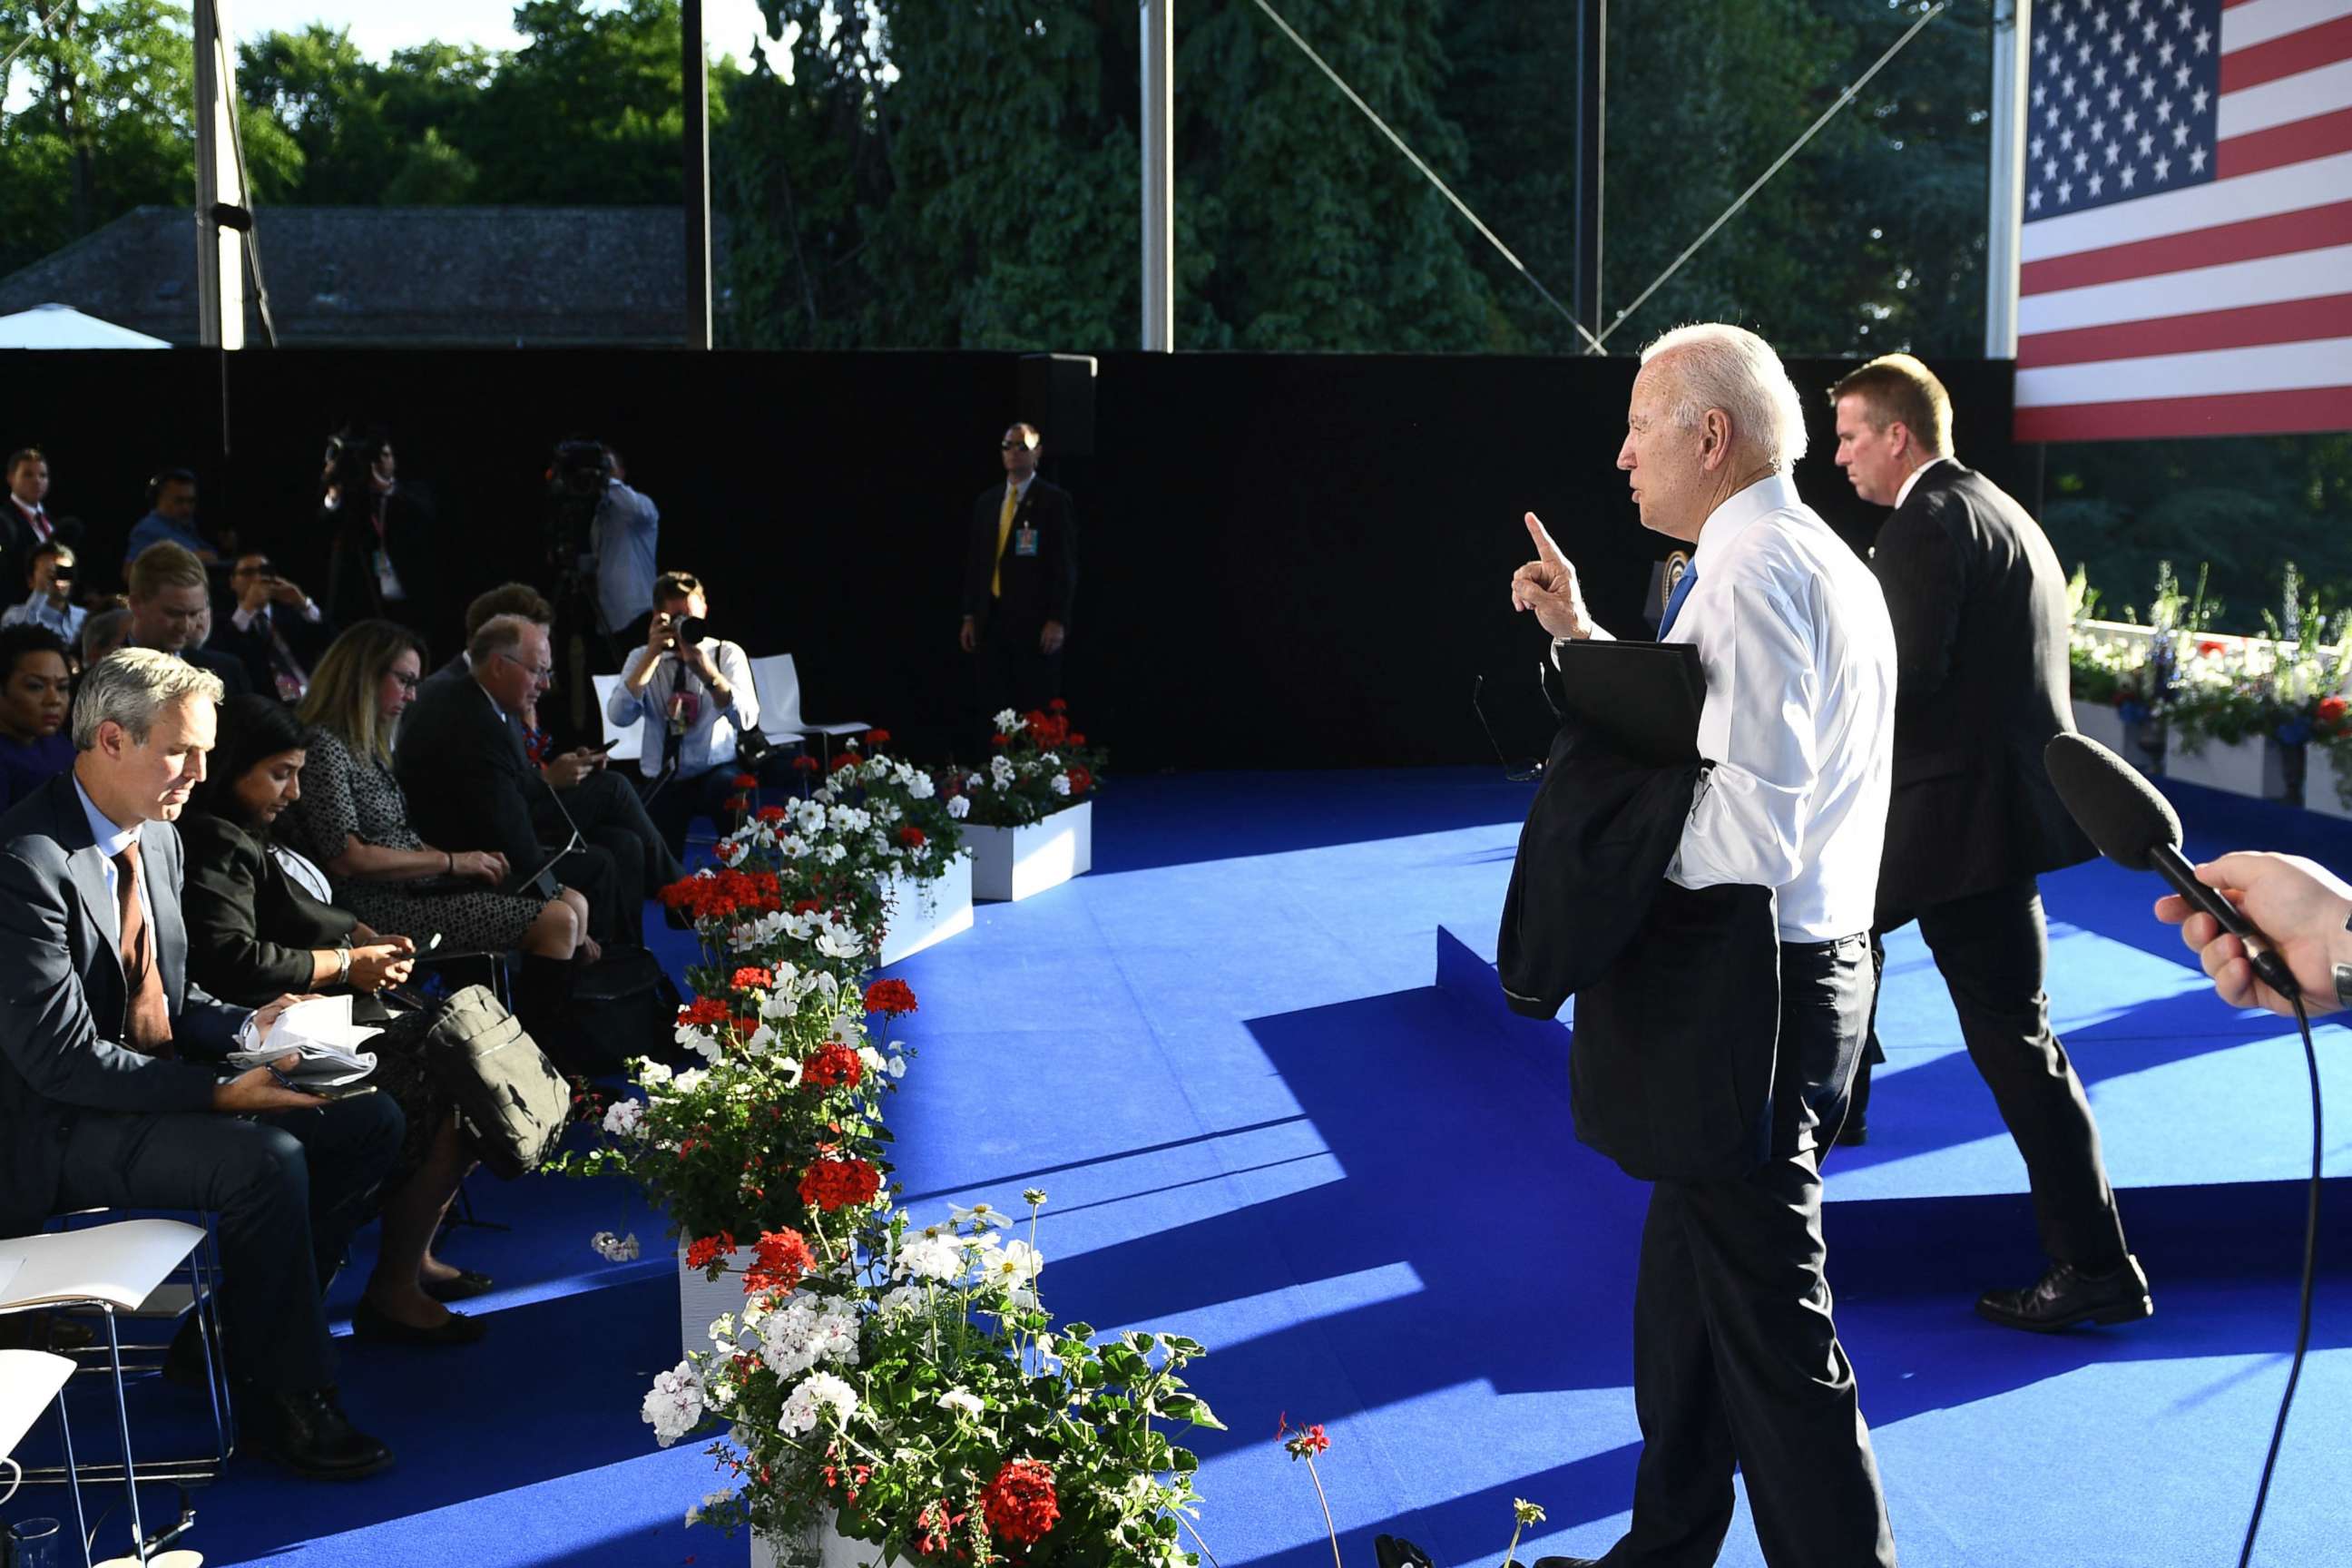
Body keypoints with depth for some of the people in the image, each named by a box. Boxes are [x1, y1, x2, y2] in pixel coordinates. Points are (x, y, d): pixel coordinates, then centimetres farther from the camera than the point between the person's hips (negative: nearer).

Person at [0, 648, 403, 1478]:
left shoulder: (158, 836, 9)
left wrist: (247, 1028, -2)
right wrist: (219, 1094, -26)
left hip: (161, 1087, 9)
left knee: (371, 1120, -2)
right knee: (267, 1158, -31)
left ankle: (233, 1331, 6)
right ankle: (288, 1394, -11)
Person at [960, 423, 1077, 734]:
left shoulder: (1055, 500, -2)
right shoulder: (986, 501, 14)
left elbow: (1065, 564, -6)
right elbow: (974, 561, 15)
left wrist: (1057, 620, -12)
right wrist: (970, 616, 9)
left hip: (1034, 620, -5)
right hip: (991, 618, 5)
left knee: (1037, 712, -2)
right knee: (994, 710, 2)